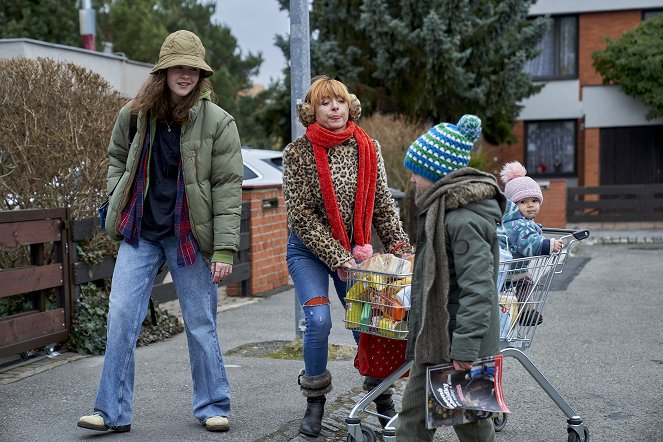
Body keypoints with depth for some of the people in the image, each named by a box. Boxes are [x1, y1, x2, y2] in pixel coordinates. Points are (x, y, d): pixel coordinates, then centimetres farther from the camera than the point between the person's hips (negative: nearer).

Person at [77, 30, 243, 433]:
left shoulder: (218, 122, -8)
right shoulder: (135, 114, 2)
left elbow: (228, 187, -10)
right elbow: (117, 157, 20)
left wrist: (225, 249, -14)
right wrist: (117, 201, 5)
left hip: (190, 234, -3)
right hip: (140, 232, 3)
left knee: (201, 324, 6)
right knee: (122, 316, -1)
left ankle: (213, 406, 23)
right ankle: (113, 412, 9)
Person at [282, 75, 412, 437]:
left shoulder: (368, 148, -3)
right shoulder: (298, 153, -12)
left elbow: (383, 205, 3)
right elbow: (301, 216, -15)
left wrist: (401, 249, -6)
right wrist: (338, 258, -20)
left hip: (355, 248, 3)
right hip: (309, 250, -3)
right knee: (319, 320, -17)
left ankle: (381, 396, 23)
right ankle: (315, 401, 6)